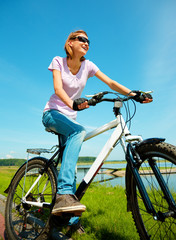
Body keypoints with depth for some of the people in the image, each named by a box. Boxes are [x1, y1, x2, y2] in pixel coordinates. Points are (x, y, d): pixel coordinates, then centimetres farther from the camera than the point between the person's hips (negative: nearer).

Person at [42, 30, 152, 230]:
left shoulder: (88, 66, 4)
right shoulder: (58, 61, -3)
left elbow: (111, 83, -4)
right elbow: (58, 88, -21)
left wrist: (134, 94, -19)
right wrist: (73, 104, -42)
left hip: (69, 117, 4)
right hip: (52, 114, -4)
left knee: (70, 161, -3)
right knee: (79, 131, -36)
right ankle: (63, 195, -39)